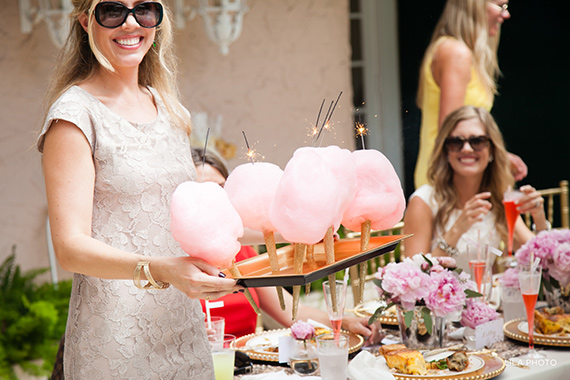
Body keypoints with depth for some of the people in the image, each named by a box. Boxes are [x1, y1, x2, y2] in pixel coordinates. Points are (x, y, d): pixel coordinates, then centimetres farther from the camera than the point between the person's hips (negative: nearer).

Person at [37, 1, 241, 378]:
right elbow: (70, 246, -18)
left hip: (186, 329, 6)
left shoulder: (172, 111, 11)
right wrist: (158, 270, -33)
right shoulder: (76, 112, -10)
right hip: (115, 339, -6)